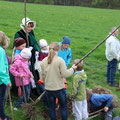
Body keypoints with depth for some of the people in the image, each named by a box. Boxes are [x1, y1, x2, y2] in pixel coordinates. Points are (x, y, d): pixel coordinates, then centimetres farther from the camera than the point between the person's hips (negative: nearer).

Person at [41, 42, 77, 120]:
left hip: (48, 88, 4)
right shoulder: (60, 60, -17)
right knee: (64, 107, 14)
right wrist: (72, 69, -1)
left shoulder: (44, 61, -2)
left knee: (52, 107, 16)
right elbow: (64, 74, -16)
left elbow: (43, 76, 7)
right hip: (59, 88, -4)